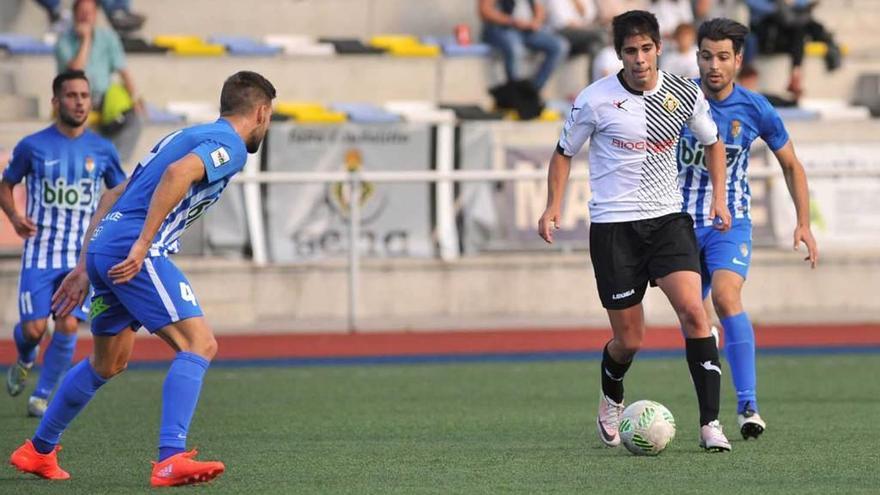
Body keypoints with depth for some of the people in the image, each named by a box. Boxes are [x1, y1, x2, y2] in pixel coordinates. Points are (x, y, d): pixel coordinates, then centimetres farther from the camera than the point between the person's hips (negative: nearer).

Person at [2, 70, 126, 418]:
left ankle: (43, 395, 6)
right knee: (34, 327, -7)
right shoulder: (32, 147, -2)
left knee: (68, 325, -13)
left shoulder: (102, 150, 3)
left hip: (83, 255, 1)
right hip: (40, 251, -1)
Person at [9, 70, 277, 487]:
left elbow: (113, 197, 28)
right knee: (199, 344, -13)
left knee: (109, 363, 25)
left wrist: (85, 268, 29)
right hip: (135, 254, -9)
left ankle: (38, 451, 37)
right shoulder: (230, 145, -2)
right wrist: (142, 245, -26)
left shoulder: (184, 137, 27)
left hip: (104, 249, 9)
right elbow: (178, 173, -24)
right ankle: (170, 460, -25)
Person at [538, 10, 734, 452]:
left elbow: (712, 143, 19)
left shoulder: (684, 95, 0)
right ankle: (611, 400, 37)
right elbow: (564, 152, 7)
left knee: (693, 311, -19)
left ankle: (710, 424, -16)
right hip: (613, 226, -2)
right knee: (629, 339, 2)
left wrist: (719, 197, 7)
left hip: (668, 219, 2)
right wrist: (554, 207, -5)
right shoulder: (596, 100, -7)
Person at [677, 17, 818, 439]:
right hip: (682, 222, 2)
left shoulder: (756, 110, -6)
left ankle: (747, 405, -28)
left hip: (731, 222, -2)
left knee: (726, 297, -25)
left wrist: (804, 224, 1)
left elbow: (791, 165, 8)